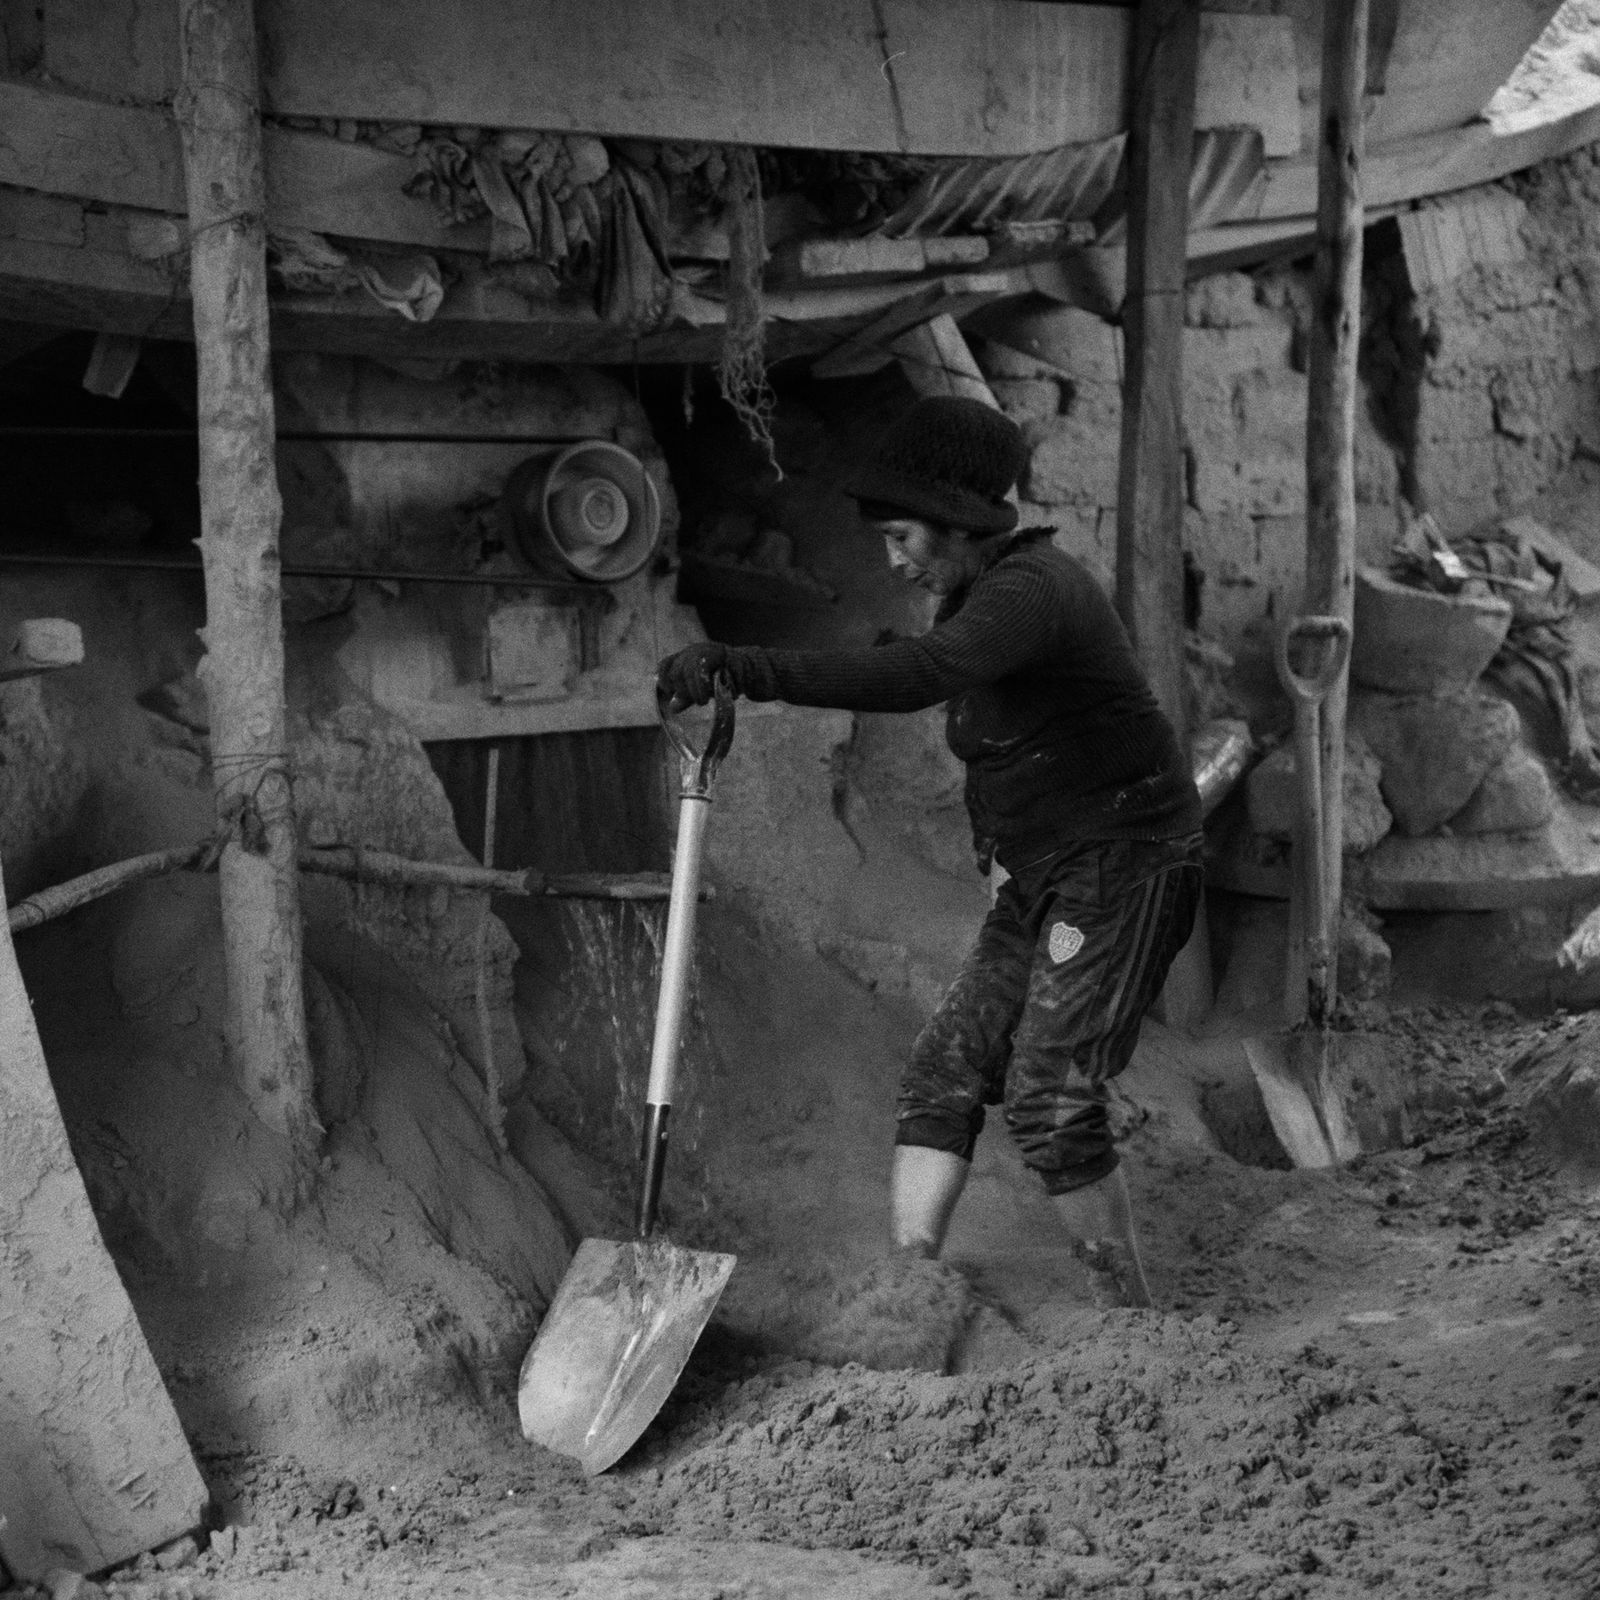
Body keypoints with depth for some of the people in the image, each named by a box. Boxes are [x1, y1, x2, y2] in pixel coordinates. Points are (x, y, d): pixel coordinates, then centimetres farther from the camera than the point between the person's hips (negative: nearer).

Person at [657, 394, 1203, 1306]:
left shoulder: (1029, 590, -21)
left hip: (1125, 868, -10)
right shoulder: (984, 596, 13)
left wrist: (749, 670, -45)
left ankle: (1137, 1320, 0)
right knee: (944, 1075, 1)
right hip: (1046, 880, 10)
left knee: (1050, 1096, -13)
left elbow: (917, 676, -39)